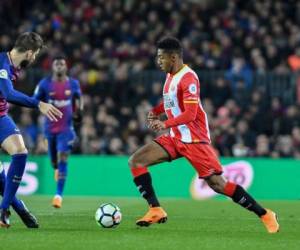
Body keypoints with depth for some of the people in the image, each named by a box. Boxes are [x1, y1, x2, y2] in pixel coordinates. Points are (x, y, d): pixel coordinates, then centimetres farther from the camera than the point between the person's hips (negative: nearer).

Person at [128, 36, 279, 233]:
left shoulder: (188, 78, -18)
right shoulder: (171, 75, 9)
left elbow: (190, 114, -25)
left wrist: (165, 124, -35)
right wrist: (156, 111, 7)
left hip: (195, 140, -9)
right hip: (175, 138, 9)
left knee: (217, 184, -9)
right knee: (136, 161, -5)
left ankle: (265, 215, 2)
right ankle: (156, 210, -5)